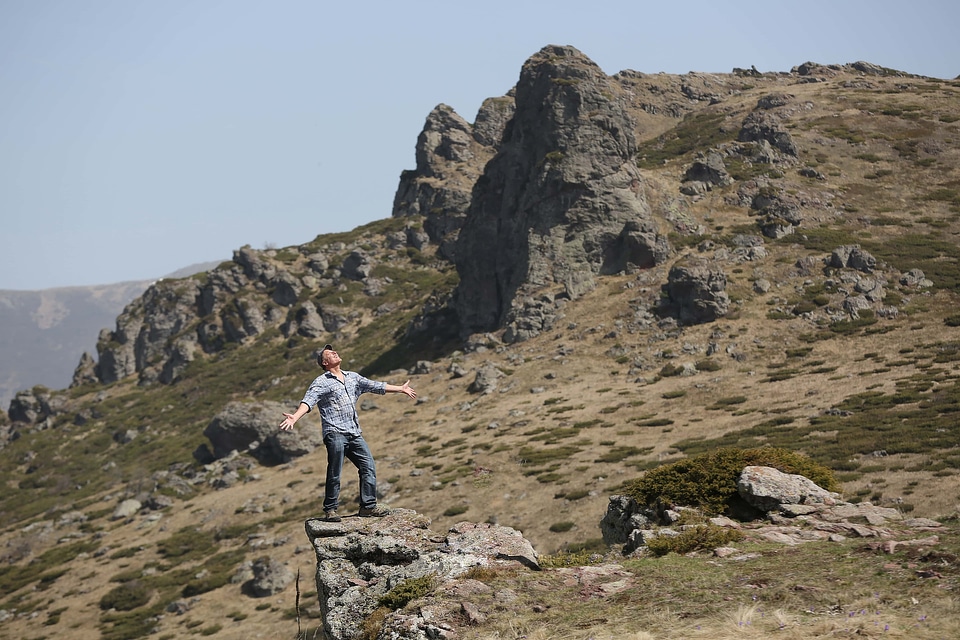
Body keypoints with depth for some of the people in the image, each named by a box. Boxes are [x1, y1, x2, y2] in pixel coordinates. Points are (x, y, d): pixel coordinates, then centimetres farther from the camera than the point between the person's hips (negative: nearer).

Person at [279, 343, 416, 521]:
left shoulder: (353, 377, 18)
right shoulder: (321, 382, -2)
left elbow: (375, 386, 28)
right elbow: (308, 401, -17)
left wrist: (400, 389, 36)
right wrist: (294, 417, -35)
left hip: (354, 433, 6)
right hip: (335, 434, -6)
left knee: (368, 467, 3)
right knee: (334, 473, -7)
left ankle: (368, 506, 11)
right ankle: (330, 510, 3)